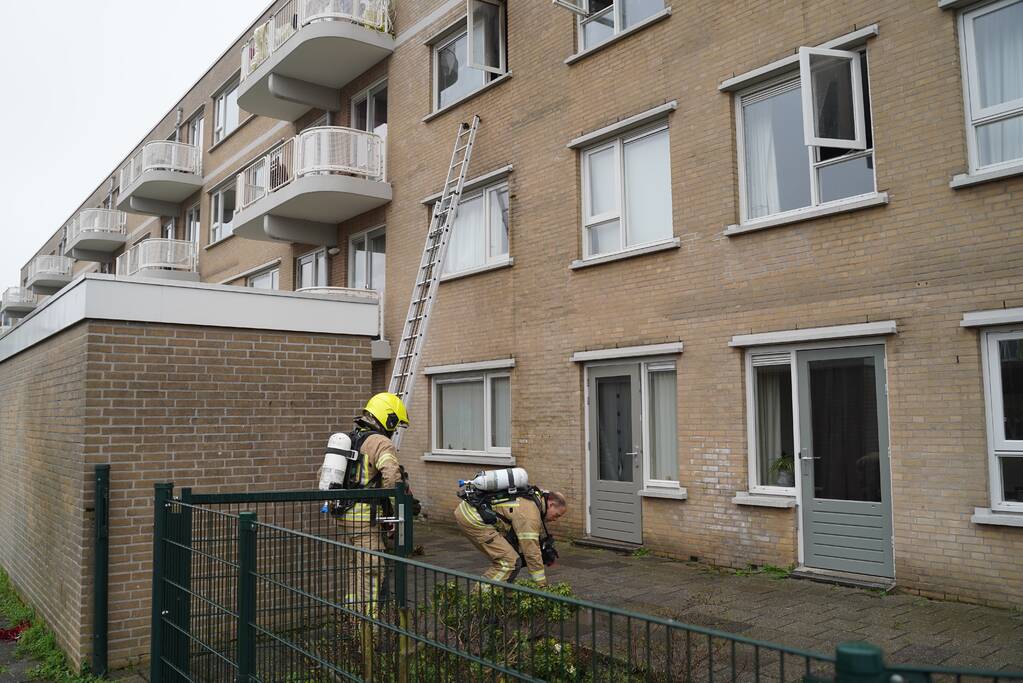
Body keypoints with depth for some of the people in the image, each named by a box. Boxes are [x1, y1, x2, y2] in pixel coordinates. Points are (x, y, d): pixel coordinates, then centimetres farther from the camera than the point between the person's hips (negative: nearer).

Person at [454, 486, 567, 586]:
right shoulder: (529, 513, -17)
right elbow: (531, 551, -15)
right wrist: (542, 585, -7)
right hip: (473, 518, -10)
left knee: (502, 558, 16)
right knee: (509, 561, -9)